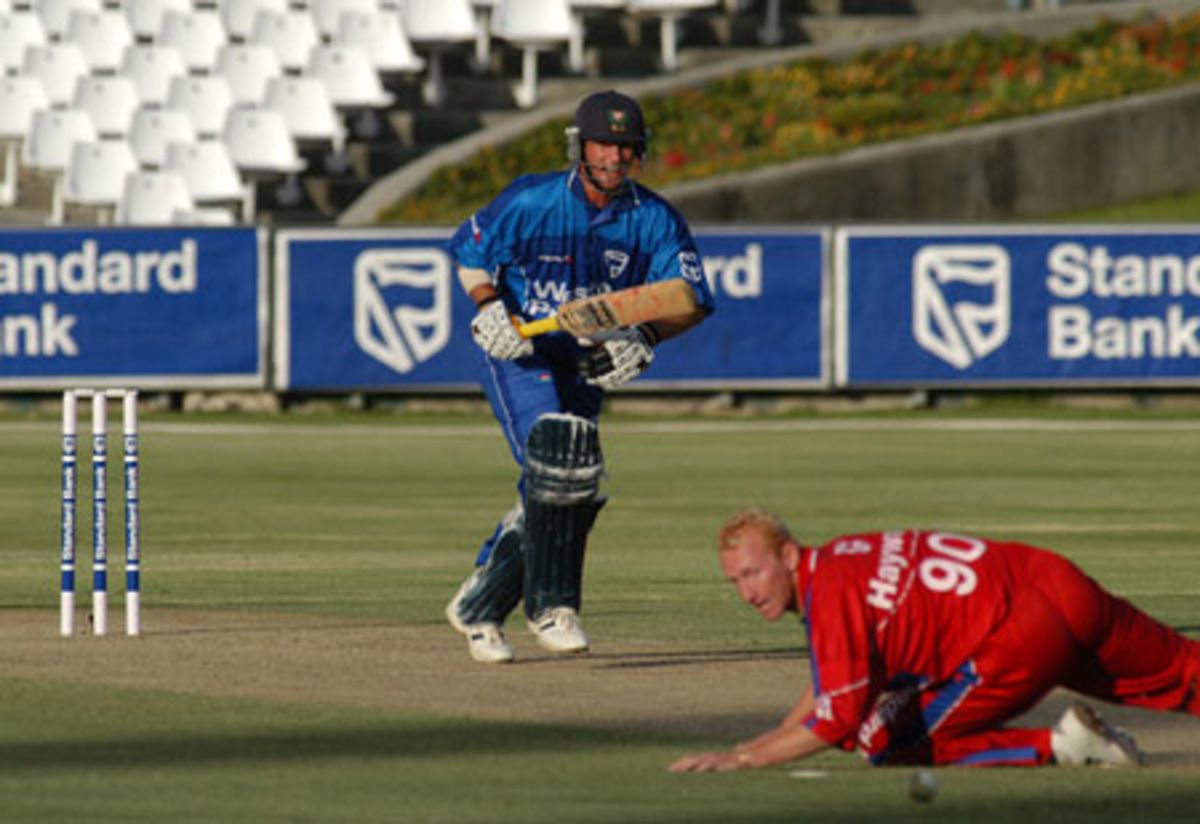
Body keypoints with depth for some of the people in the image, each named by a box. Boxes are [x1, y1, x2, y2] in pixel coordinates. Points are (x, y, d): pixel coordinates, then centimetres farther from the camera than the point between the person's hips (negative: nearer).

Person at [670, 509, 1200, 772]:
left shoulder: (832, 594, -17)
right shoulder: (831, 560, 10)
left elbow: (840, 716, -21)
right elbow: (836, 676, 23)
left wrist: (745, 758, -17)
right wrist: (765, 742, 17)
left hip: (1023, 635, -9)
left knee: (890, 744, -3)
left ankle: (1061, 746, -8)